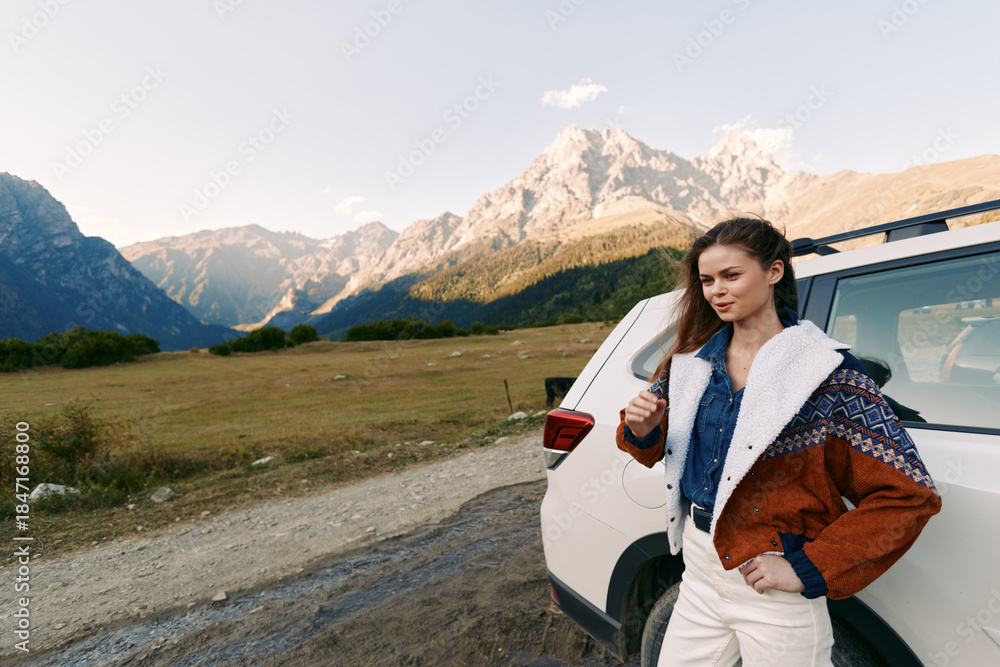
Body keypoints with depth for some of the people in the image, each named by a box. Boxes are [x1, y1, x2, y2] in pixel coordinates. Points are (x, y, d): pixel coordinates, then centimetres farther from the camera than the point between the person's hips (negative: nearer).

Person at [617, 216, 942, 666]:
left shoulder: (827, 372, -16)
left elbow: (908, 494, -14)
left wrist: (807, 570, -14)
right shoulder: (692, 360, -1)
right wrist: (641, 431, -14)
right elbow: (659, 449, 10)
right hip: (699, 568, 5)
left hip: (774, 593, -4)